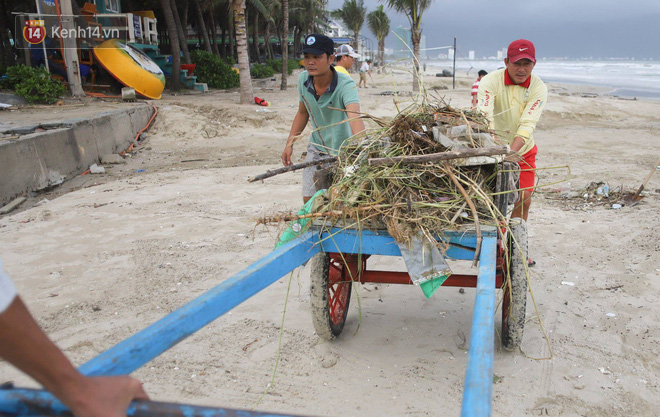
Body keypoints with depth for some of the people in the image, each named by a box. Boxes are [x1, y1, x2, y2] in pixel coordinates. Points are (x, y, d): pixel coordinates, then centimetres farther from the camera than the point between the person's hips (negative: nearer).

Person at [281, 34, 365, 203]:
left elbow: (354, 116, -46)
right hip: (316, 148, 5)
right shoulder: (303, 79, -11)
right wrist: (289, 144, 3)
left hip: (342, 150, -4)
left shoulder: (346, 85, -27)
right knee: (309, 199, 7)